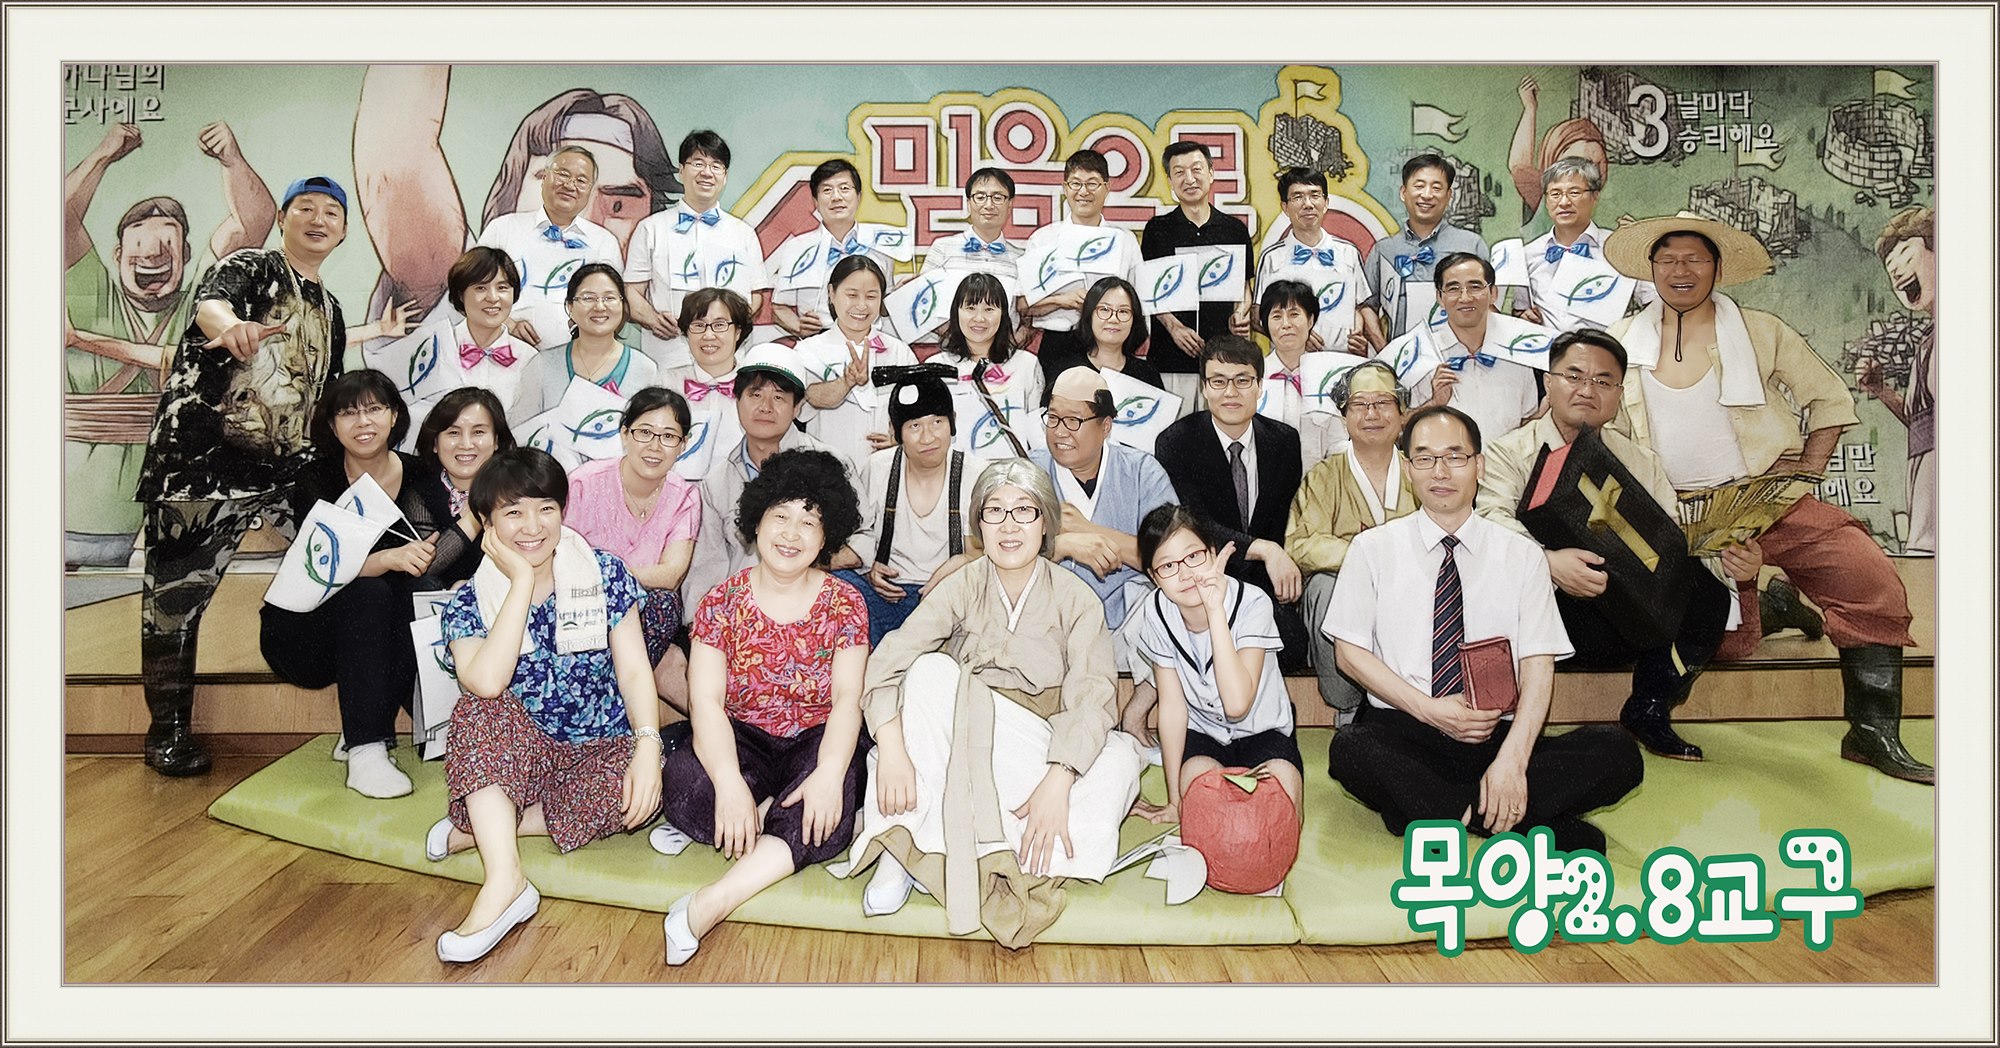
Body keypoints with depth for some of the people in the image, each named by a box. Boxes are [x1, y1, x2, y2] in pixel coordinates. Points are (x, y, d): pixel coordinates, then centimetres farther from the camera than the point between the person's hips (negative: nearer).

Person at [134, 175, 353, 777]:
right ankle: (168, 733, 11)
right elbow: (211, 303, -24)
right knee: (175, 595, -3)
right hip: (200, 460, -6)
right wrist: (232, 327, -47)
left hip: (281, 470, 6)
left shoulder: (330, 311, 19)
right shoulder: (250, 268, 1)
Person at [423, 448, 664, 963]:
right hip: (520, 755, 1)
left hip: (603, 751, 0)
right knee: (480, 710, -30)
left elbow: (634, 669, -6)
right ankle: (505, 880, -35)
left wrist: (647, 745, -23)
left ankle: (479, 827, -18)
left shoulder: (604, 573, -1)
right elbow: (487, 683, -25)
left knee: (636, 789, -33)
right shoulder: (469, 603, -4)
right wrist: (522, 580, -20)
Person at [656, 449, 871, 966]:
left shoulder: (844, 603, -1)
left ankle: (709, 904, -32)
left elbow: (848, 698, -9)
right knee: (683, 782, -32)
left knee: (833, 803, -34)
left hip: (816, 740, 0)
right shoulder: (723, 602, -2)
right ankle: (795, 846, -15)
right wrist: (729, 782, -29)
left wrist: (829, 772, -29)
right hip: (743, 739, 1)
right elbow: (707, 700, -12)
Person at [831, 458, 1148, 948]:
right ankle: (905, 841, -30)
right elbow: (888, 659, -15)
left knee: (1120, 759, -29)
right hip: (959, 747, 0)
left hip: (1040, 750, 1)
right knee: (930, 669, -27)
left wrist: (1057, 782, -33)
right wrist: (891, 747, -32)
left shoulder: (1076, 599, -5)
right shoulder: (963, 587, -3)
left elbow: (1092, 697, -17)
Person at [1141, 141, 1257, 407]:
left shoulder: (1235, 229, 11)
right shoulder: (1158, 228, 6)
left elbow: (1244, 286, 17)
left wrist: (1240, 315, -5)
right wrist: (1174, 326, -12)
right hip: (1171, 353, -1)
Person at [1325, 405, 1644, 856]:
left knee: (1617, 753, -23)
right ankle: (1541, 827, -25)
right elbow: (1351, 653, 3)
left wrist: (1511, 759, -19)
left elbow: (1538, 666, -1)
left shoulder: (1522, 555, 8)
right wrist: (1428, 709, -12)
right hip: (1402, 732, -1)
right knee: (1350, 750, -35)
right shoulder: (1373, 548, 7)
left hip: (1496, 737, 1)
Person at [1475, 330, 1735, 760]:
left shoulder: (1641, 463, 19)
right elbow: (1493, 527, -15)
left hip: (1627, 623, 4)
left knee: (1705, 586, -22)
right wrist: (1548, 562, -35)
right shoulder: (1509, 453, 4)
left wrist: (1725, 557, -17)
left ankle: (1649, 709, -4)